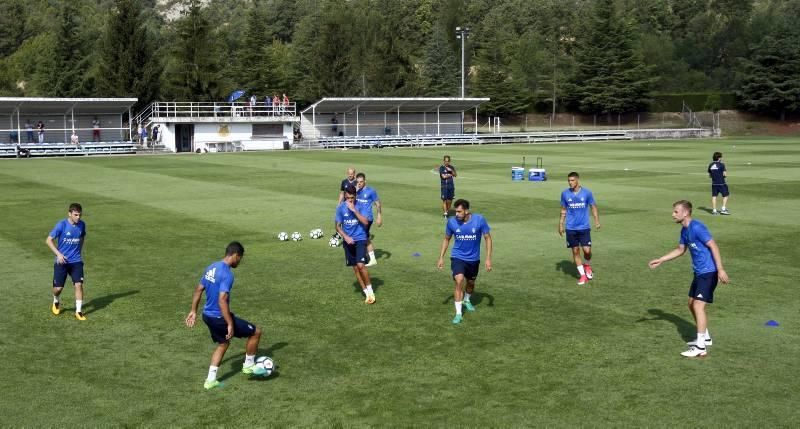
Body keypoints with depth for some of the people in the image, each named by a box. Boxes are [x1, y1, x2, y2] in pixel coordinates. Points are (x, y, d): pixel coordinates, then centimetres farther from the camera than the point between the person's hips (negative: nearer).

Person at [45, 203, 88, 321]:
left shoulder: (82, 225, -1)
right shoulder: (61, 225, -14)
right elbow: (49, 240, -9)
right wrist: (58, 254, -16)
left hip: (76, 261, 2)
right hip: (62, 261, -2)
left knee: (79, 284, -11)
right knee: (58, 287, 3)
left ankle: (78, 311, -3)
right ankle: (56, 302, 37)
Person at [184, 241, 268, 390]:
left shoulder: (212, 267, 6)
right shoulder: (227, 274, -22)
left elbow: (198, 290, 13)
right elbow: (222, 300, -29)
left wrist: (193, 311, 21)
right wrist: (230, 324, -25)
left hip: (207, 315, 9)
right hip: (219, 318, -9)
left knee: (223, 344, 27)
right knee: (256, 332, 4)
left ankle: (211, 380, 24)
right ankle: (249, 365, 20)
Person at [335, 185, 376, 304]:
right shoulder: (340, 207, -2)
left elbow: (366, 222, -19)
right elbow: (338, 226, 2)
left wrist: (354, 210, -24)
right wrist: (346, 237, -13)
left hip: (360, 239, -3)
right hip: (348, 241, 3)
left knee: (361, 265, -19)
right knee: (355, 268, 6)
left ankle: (370, 290, -1)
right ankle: (367, 293, 18)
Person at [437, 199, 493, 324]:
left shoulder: (479, 220, -18)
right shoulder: (451, 222, -14)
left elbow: (488, 238, -7)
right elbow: (446, 239, 3)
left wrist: (488, 258, -11)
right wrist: (441, 257, 0)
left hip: (473, 258, 1)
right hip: (457, 257, -1)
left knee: (471, 283, 20)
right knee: (459, 281, -21)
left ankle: (467, 300, 52)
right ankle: (458, 313, -15)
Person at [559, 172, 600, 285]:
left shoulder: (587, 192, -4)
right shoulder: (565, 193, 1)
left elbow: (593, 207, 5)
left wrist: (597, 221, -6)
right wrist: (561, 225, 7)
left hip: (584, 228, -2)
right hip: (571, 229, 2)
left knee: (587, 250, -8)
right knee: (575, 251, 3)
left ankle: (587, 266, 24)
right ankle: (582, 275, 14)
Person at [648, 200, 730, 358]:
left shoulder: (696, 227, -20)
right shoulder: (684, 230, 9)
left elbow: (713, 246, -23)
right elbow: (680, 250, 24)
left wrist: (720, 269, -28)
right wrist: (660, 260, 23)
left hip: (708, 272, -10)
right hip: (699, 272, 10)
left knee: (698, 306, -13)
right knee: (692, 304, 17)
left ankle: (700, 348, -12)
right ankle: (705, 338, 34)